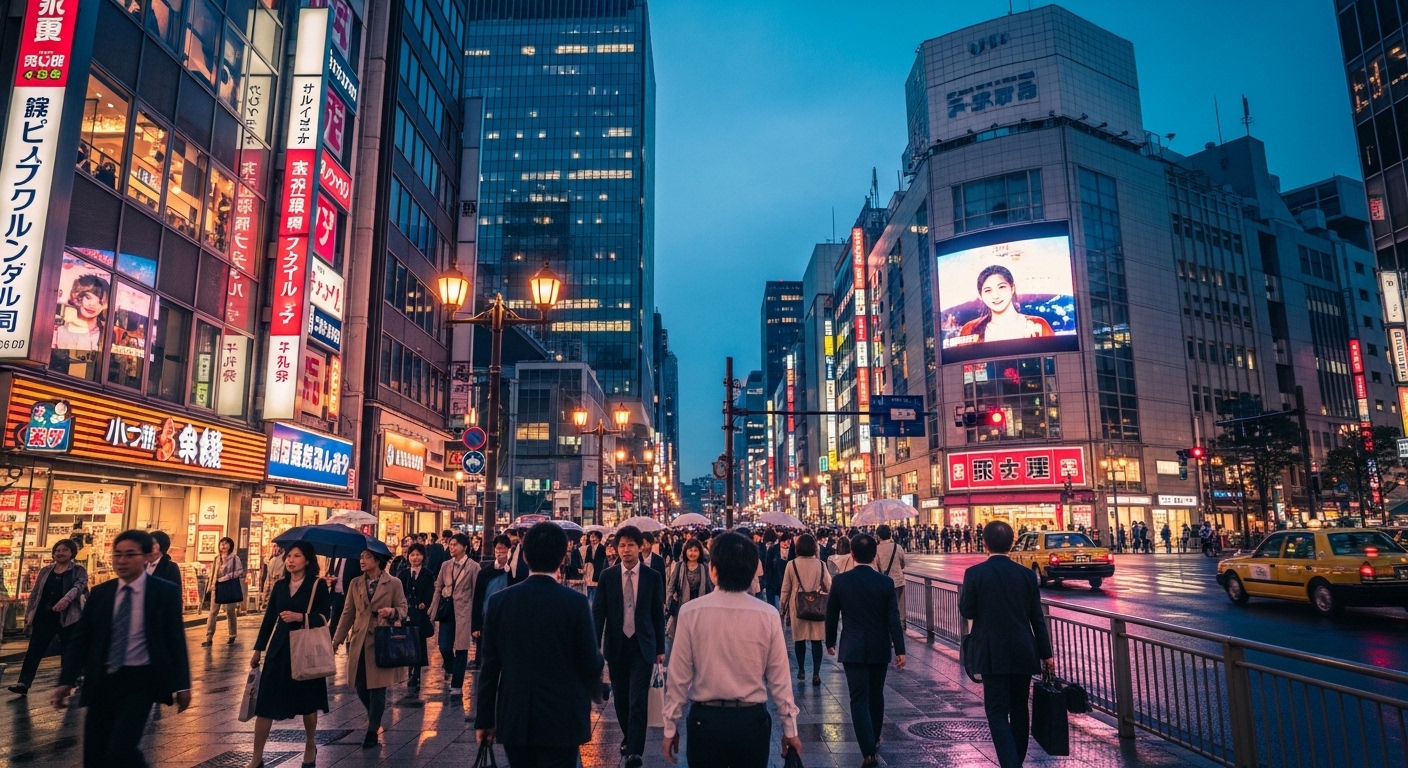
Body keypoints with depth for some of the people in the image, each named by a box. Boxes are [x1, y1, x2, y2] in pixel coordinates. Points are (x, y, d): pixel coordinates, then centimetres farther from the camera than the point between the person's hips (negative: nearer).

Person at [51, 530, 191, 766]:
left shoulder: (166, 592, -6)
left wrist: (182, 684, -3)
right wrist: (66, 681, -1)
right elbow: (80, 639, 8)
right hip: (103, 680, 5)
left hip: (141, 680, -4)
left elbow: (175, 639, -3)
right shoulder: (99, 593, 5)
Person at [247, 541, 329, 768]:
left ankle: (310, 747, 28)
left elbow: (324, 616, -9)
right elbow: (269, 618, 11)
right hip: (279, 648, 4)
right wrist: (258, 649, 12)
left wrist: (300, 617, -23)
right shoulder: (280, 586, 8)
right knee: (265, 701, 0)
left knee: (307, 701, 8)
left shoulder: (317, 585, -5)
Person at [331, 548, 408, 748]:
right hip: (359, 642, 4)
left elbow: (403, 610, -2)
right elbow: (348, 614, 10)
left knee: (377, 687, -1)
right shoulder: (355, 584, 8)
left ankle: (372, 731, 11)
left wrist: (391, 611, -24)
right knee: (360, 687, 7)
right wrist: (337, 640, 7)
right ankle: (374, 716, 34)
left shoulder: (393, 584, -4)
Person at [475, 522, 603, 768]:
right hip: (561, 719, -3)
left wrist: (484, 718, 10)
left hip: (514, 718, 3)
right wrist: (593, 688, 15)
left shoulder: (500, 601, -3)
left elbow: (490, 665, 1)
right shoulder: (575, 602, -12)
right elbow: (590, 662, -8)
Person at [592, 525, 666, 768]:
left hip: (642, 647, -2)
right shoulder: (607, 577, -2)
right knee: (621, 698, 14)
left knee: (638, 700, -8)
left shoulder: (653, 577, -3)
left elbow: (659, 615, 2)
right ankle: (628, 737, 35)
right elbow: (598, 613, -2)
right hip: (616, 646, 2)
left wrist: (661, 648, 4)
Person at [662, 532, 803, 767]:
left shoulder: (691, 612, -12)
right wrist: (790, 729, 7)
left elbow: (679, 676, -7)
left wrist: (671, 726, 5)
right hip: (752, 720, 1)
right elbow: (779, 678, -5)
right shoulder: (768, 615, -10)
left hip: (705, 719, -1)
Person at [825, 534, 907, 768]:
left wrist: (830, 642, 14)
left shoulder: (840, 581, -8)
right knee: (876, 695, 20)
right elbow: (893, 618, -9)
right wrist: (900, 650, -3)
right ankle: (874, 738, 37)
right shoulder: (885, 582, -8)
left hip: (852, 649, -2)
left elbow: (831, 615, 0)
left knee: (859, 699, 0)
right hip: (880, 648, 2)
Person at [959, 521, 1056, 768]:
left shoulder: (975, 573, -10)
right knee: (1019, 709, 17)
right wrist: (1046, 652, 10)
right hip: (1023, 653, 4)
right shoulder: (1027, 574, 0)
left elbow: (966, 611, -6)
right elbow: (1037, 617, 3)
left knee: (997, 711, 0)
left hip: (993, 654, -4)